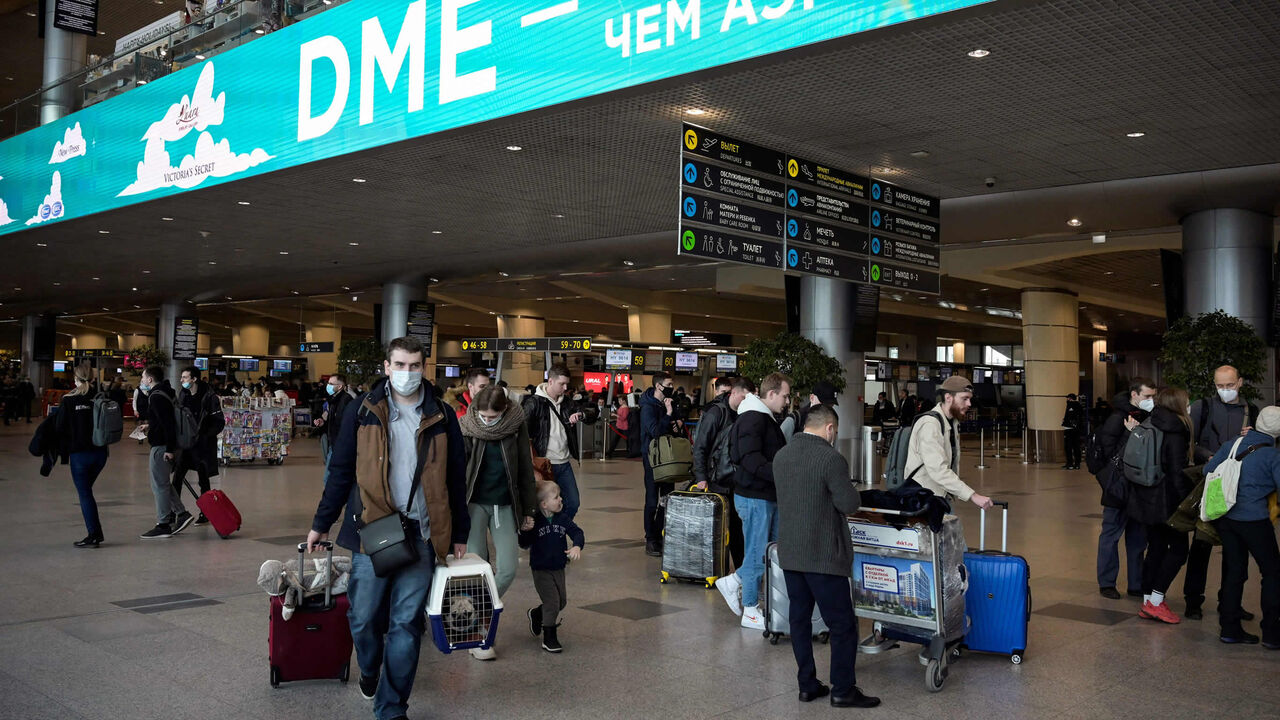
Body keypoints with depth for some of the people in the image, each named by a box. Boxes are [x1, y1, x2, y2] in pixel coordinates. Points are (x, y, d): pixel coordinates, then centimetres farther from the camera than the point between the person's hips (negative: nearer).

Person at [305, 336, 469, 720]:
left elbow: (456, 480, 9)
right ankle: (369, 669, 39)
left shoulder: (442, 417, 4)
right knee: (364, 618, 6)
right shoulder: (362, 411, 1)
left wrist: (460, 534, 10)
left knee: (407, 624, 3)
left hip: (421, 534, 0)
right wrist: (321, 523, 5)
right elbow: (341, 471, 5)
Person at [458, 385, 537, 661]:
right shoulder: (466, 428, -8)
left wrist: (528, 509, 6)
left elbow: (525, 469, 4)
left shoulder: (516, 426, -4)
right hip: (474, 503, -2)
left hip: (504, 504, 2)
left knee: (508, 568, -3)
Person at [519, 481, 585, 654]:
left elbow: (576, 532, -7)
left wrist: (577, 546, -27)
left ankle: (536, 614, 43)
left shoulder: (562, 519, -2)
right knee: (552, 601, -10)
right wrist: (524, 532, -38)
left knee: (562, 601, 15)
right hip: (541, 569, -6)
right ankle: (549, 638, 6)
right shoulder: (535, 521, -17)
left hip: (558, 568, 6)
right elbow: (524, 544, -17)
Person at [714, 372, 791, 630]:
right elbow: (751, 459, -27)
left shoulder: (766, 418, 17)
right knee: (757, 553, 0)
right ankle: (751, 611, 12)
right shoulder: (752, 419, -17)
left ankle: (733, 582, 26)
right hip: (754, 497, -10)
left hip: (769, 495, 10)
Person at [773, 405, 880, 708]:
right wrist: (848, 489, 4)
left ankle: (807, 685, 19)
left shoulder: (781, 456, 5)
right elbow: (850, 504, -15)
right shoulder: (831, 458, -18)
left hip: (789, 552, 7)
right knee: (843, 624, 4)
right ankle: (843, 690, 8)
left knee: (799, 618, 13)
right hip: (823, 555, -7)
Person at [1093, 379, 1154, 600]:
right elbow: (1110, 452, -15)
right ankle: (1106, 583, 14)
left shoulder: (1148, 418, 7)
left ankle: (1136, 584, 21)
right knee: (1111, 534, 4)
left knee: (1138, 537, 12)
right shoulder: (1118, 419, -12)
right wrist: (1130, 434, -21)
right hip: (1119, 488, -6)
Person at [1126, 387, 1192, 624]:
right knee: (1178, 548, 2)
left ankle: (1148, 601, 15)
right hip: (1166, 501, -8)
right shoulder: (1175, 432, -14)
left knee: (1156, 548, 13)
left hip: (1147, 498, 8)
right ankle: (1156, 602, -2)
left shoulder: (1150, 426, 10)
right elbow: (1177, 472, -17)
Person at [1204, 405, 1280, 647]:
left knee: (1234, 571, 13)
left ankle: (1230, 629, 15)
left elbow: (1208, 469, 5)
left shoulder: (1233, 444, 3)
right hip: (1254, 519, -5)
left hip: (1224, 517, 5)